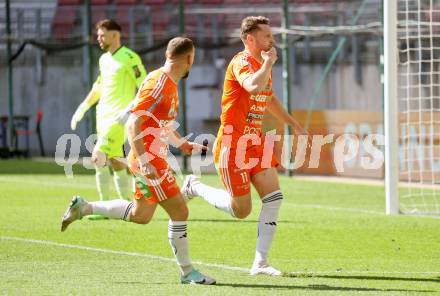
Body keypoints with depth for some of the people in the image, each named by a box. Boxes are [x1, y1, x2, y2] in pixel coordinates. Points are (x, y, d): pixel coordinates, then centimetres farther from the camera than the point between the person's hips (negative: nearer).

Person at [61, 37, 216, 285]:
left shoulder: (169, 84, 11)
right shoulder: (159, 83, -19)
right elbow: (134, 123, -24)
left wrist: (184, 145, 22)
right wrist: (144, 161, -31)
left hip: (154, 157, 10)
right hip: (150, 158, -10)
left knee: (139, 215, 20)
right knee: (179, 212, -4)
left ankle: (83, 208, 24)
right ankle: (187, 273, 5)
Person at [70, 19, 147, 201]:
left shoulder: (129, 58, -10)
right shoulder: (104, 59, 15)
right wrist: (82, 109, 25)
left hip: (119, 118, -8)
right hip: (103, 116, 8)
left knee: (98, 157, -17)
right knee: (115, 162, 7)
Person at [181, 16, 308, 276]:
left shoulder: (264, 64, 13)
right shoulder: (242, 62, -16)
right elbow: (254, 86, -39)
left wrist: (293, 123, 31)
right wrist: (269, 62, -24)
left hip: (256, 142, 8)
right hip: (233, 145, -8)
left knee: (274, 196, -8)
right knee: (241, 210, -2)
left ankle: (260, 262, -4)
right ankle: (195, 186, 23)